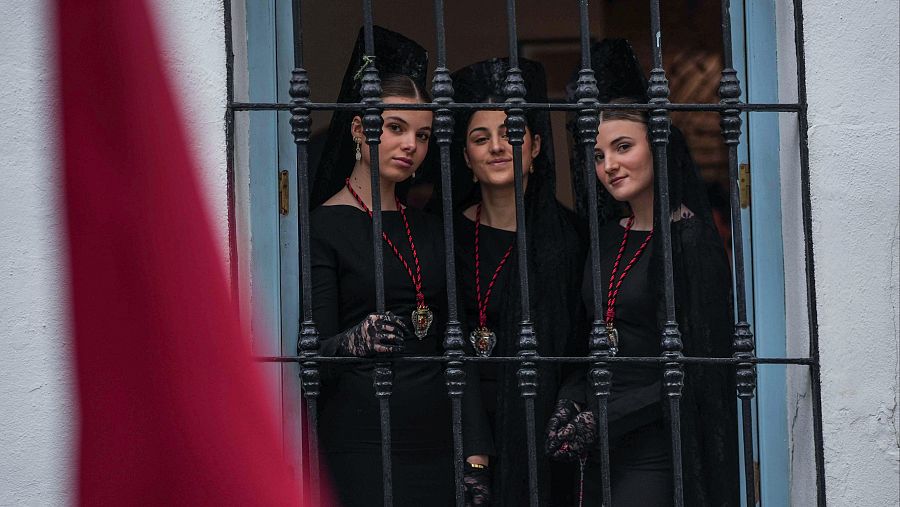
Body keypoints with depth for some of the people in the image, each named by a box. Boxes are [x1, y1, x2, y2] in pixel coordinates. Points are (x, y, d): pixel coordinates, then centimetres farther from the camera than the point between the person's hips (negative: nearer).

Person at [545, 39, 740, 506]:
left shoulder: (690, 239, -9)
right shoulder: (606, 233, 11)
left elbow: (693, 368, -12)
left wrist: (604, 419, -14)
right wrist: (570, 403, -2)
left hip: (654, 449, -6)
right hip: (600, 450, 6)